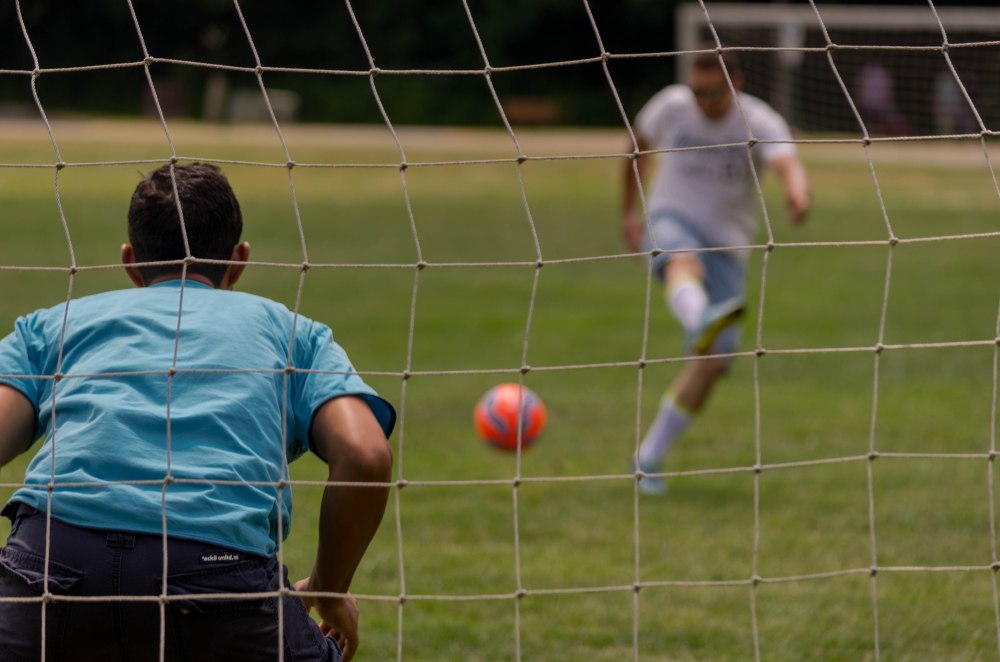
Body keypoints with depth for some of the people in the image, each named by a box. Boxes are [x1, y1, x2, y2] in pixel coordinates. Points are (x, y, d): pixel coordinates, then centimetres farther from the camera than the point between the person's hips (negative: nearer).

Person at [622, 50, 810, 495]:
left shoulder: (760, 123, -11)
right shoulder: (671, 106, -4)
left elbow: (787, 163, -32)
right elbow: (640, 146, 17)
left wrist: (798, 192, -56)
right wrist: (629, 211, 21)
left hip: (727, 244, 1)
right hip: (673, 221, -1)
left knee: (713, 361, -10)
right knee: (684, 261, -40)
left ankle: (648, 458, 3)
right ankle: (703, 322, -76)